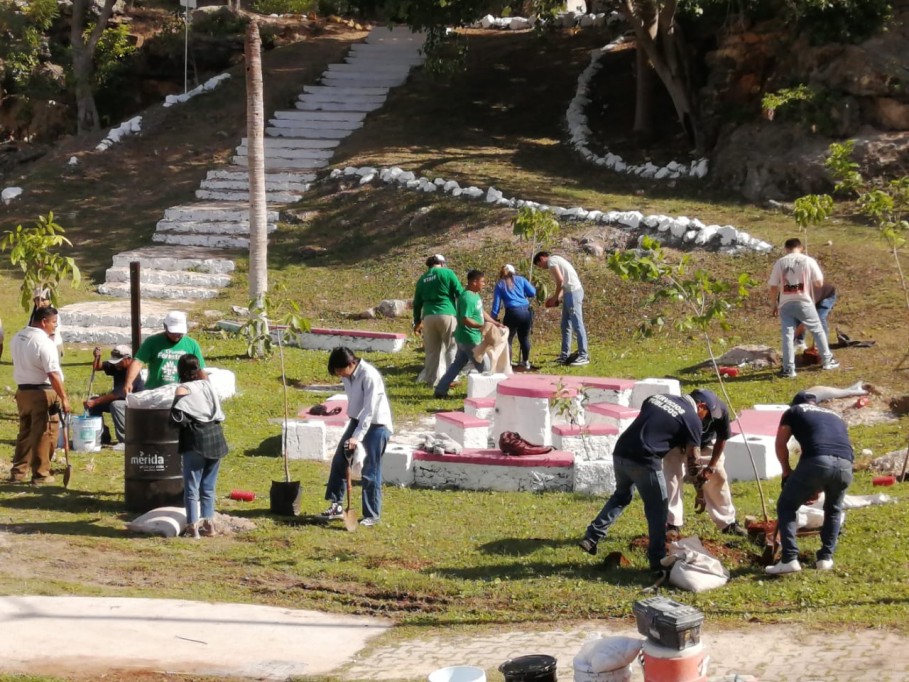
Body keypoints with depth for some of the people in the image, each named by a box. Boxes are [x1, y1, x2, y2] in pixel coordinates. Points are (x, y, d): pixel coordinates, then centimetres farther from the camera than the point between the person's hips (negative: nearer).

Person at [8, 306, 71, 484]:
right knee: (43, 435, 1)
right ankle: (40, 474, 5)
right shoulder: (44, 343, -19)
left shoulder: (17, 337, 9)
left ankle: (18, 472, 19)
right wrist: (64, 398, -21)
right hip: (42, 392, -8)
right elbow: (53, 374, -23)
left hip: (22, 390, 8)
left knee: (25, 432, 17)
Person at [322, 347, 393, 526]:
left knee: (370, 472, -5)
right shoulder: (347, 375, -2)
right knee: (339, 461, 7)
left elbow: (369, 410, -27)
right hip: (357, 420, 8)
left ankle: (372, 515, 4)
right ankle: (336, 505, 18)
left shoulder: (369, 376, -26)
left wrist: (357, 437, -30)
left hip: (376, 424, -8)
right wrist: (353, 433, 15)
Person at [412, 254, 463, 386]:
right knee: (451, 348, 4)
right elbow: (460, 293, -3)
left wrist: (417, 321, 26)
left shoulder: (422, 279, 14)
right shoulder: (447, 273, 0)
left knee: (432, 350, 10)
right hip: (447, 314, -4)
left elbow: (417, 303, 18)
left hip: (428, 317, 4)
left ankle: (432, 379, 11)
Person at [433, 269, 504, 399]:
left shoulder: (475, 295, 10)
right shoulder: (467, 298, -22)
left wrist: (495, 323, 11)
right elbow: (465, 320, -27)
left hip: (467, 338, 10)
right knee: (483, 366, 1)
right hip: (469, 338, -10)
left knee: (458, 364, 13)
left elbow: (482, 313, 19)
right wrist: (483, 326, -32)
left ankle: (440, 390, 14)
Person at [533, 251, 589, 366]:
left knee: (577, 324, -10)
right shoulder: (556, 260, 24)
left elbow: (560, 280, -15)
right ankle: (565, 355, 15)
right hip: (572, 292, 10)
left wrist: (555, 298, -4)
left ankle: (583, 356, -10)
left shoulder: (551, 261, -5)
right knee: (565, 325, 12)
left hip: (573, 292, -10)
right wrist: (556, 298, 13)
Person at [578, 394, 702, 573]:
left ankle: (591, 537, 23)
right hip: (644, 460, -6)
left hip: (621, 452, 6)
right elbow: (692, 456, 7)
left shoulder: (656, 397, 20)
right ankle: (658, 560, 15)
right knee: (658, 508, 11)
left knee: (621, 496, 27)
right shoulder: (692, 418, 6)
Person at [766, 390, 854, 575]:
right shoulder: (835, 416, 37)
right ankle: (826, 557, 25)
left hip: (816, 461, -4)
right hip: (845, 465, 4)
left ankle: (789, 559, 3)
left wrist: (787, 472, 36)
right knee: (834, 510, 31)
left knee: (786, 507, 14)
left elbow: (780, 445, 20)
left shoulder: (794, 411, 25)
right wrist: (817, 489, 46)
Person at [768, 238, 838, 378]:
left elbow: (773, 288, 1)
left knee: (787, 335, 1)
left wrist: (774, 305, 13)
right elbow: (819, 283, 0)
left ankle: (788, 368, -4)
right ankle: (827, 361, 23)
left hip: (786, 304, 1)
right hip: (804, 302, -1)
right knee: (818, 330, 16)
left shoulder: (780, 263, 1)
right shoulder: (808, 261, -2)